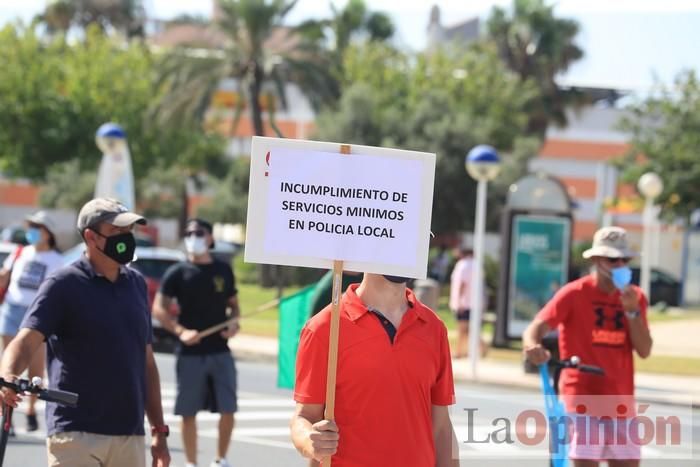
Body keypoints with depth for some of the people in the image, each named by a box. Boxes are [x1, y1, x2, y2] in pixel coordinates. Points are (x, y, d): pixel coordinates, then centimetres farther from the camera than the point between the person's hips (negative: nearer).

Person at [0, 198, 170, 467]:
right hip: (76, 435, -6)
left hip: (131, 438, 6)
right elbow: (26, 340, -17)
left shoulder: (136, 284, 14)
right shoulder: (64, 285, -4)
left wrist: (159, 430, 17)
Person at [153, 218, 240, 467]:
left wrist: (234, 323, -4)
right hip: (190, 354, -2)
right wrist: (180, 331, -18)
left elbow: (233, 304, 18)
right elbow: (159, 308, -5)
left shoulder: (223, 270, 9)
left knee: (228, 409, 0)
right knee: (188, 412, 3)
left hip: (220, 351, 2)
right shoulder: (177, 273, -1)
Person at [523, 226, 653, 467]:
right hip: (583, 397, -5)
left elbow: (644, 350, 1)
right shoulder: (575, 293, -6)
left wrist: (632, 311, -12)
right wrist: (533, 347, -38)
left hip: (620, 401, 5)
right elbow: (535, 328, -16)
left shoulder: (634, 297, 8)